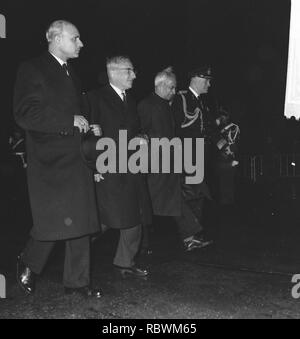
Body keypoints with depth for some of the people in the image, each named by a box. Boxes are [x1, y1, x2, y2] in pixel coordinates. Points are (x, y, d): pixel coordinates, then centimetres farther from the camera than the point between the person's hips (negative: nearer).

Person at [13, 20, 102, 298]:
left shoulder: (71, 73, 20)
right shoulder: (32, 69, -5)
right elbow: (25, 115, -16)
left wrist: (87, 127, 12)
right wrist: (71, 120, -17)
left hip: (76, 159, 8)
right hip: (49, 161, -7)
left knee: (80, 221, 7)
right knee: (54, 221, -8)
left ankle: (77, 281, 18)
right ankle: (28, 264, 21)